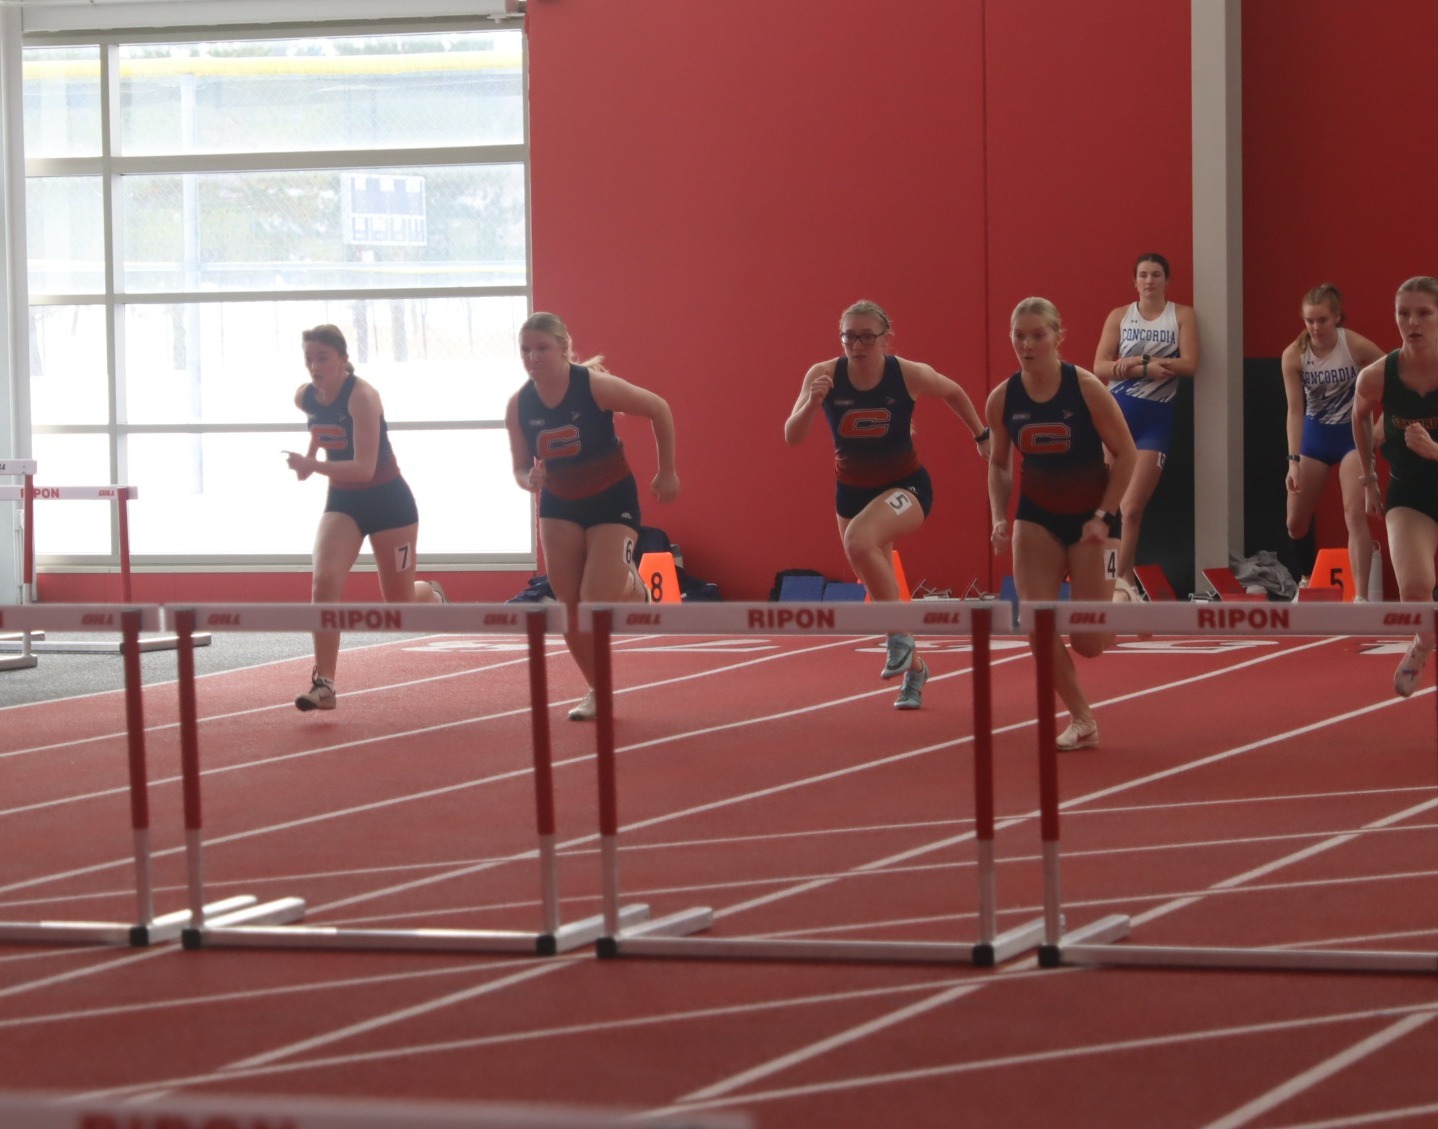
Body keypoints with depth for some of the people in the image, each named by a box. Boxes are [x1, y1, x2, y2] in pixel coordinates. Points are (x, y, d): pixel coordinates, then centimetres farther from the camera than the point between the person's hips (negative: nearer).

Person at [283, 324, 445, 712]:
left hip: (387, 499, -5)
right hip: (342, 500, 5)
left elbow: (363, 468, -34)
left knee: (398, 602, 7)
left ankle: (431, 595, 45)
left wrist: (312, 465, -44)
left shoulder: (361, 396, -25)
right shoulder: (305, 397, -4)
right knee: (324, 581, -20)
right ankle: (323, 683, -19)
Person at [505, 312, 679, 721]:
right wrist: (529, 480, -25)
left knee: (598, 603, -15)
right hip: (560, 505, 4)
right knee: (569, 608, -2)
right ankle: (597, 691, 15)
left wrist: (667, 472, -4)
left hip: (612, 501, -4)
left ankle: (632, 588, 23)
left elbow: (659, 410, -11)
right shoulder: (518, 406, -12)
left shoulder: (595, 385, -23)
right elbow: (521, 468, 0)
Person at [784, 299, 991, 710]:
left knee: (859, 541, -34)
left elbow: (954, 393, 3)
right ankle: (913, 668, 39)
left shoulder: (909, 375, -18)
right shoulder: (823, 375, -15)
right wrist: (811, 404, -36)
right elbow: (792, 437, -18)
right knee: (879, 588, 15)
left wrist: (982, 437, 14)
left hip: (905, 486, -4)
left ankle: (900, 636, -20)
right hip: (851, 490, 4)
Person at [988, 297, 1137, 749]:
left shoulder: (1086, 388, -18)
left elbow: (1126, 454, -11)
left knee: (1088, 642, -5)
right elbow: (999, 464, 6)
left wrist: (1103, 517, -17)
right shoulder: (1002, 399, -9)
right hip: (1037, 516, 3)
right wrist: (999, 519, -8)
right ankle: (1081, 721, 4)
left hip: (1091, 516, -3)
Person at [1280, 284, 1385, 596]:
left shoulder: (1356, 346, -20)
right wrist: (1294, 460, -20)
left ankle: (1361, 596, -21)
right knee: (1296, 523, 8)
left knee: (1355, 514, -18)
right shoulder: (1293, 355, -15)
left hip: (1352, 432, -3)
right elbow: (1295, 409, -14)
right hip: (1315, 434, 3)